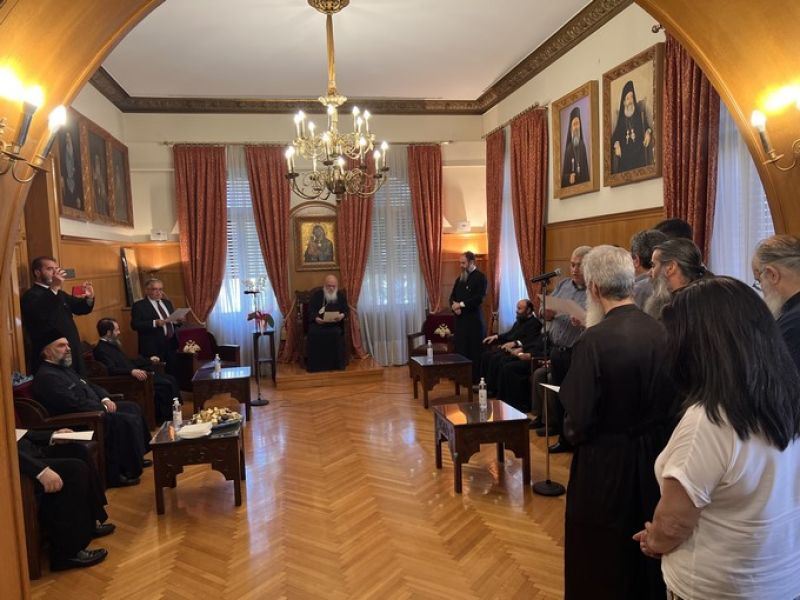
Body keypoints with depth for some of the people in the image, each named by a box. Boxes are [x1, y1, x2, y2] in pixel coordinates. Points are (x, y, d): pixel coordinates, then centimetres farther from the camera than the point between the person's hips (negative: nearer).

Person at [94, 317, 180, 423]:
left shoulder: (112, 344, 17)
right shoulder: (101, 350, -13)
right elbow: (111, 370, -28)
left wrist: (149, 360, 29)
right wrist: (132, 371, -40)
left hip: (137, 373, 10)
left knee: (171, 379, 2)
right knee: (166, 384, -20)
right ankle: (166, 419, -11)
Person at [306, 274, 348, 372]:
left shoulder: (341, 295, 10)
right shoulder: (316, 295, 6)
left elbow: (346, 310, 7)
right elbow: (311, 310, 0)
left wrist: (342, 315, -18)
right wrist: (316, 318, -21)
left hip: (335, 323, 0)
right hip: (317, 322, 0)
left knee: (336, 333, -33)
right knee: (313, 333, -32)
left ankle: (337, 363, -19)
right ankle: (314, 364, -19)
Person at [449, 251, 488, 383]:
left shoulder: (480, 277, -5)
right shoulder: (459, 278, 17)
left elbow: (479, 298, -16)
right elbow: (452, 296, 17)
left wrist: (461, 304, -15)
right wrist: (454, 306, -5)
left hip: (474, 319, -6)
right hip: (460, 319, 7)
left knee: (475, 351, -3)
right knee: (460, 349, 6)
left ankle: (476, 379, 4)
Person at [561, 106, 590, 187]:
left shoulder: (582, 146, 7)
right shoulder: (568, 148, 2)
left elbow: (586, 171, 8)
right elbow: (564, 174, 0)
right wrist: (569, 178, -19)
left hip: (583, 184, 1)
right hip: (570, 186, -1)